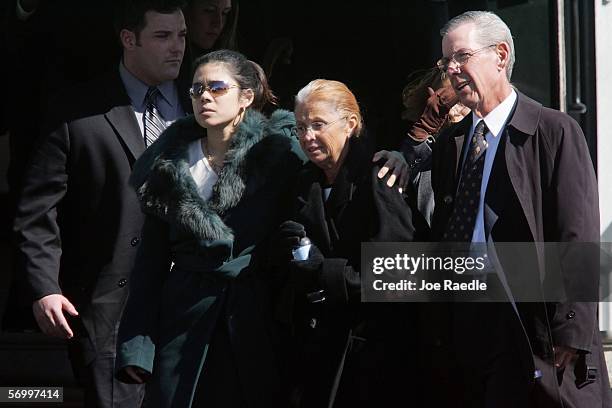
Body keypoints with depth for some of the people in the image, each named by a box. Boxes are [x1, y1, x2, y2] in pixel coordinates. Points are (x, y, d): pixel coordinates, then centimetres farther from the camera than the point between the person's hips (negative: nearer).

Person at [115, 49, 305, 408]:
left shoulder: (279, 150, -2)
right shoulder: (169, 163, 7)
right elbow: (152, 257, 7)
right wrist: (136, 345, 2)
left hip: (256, 319, -2)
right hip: (184, 322, 2)